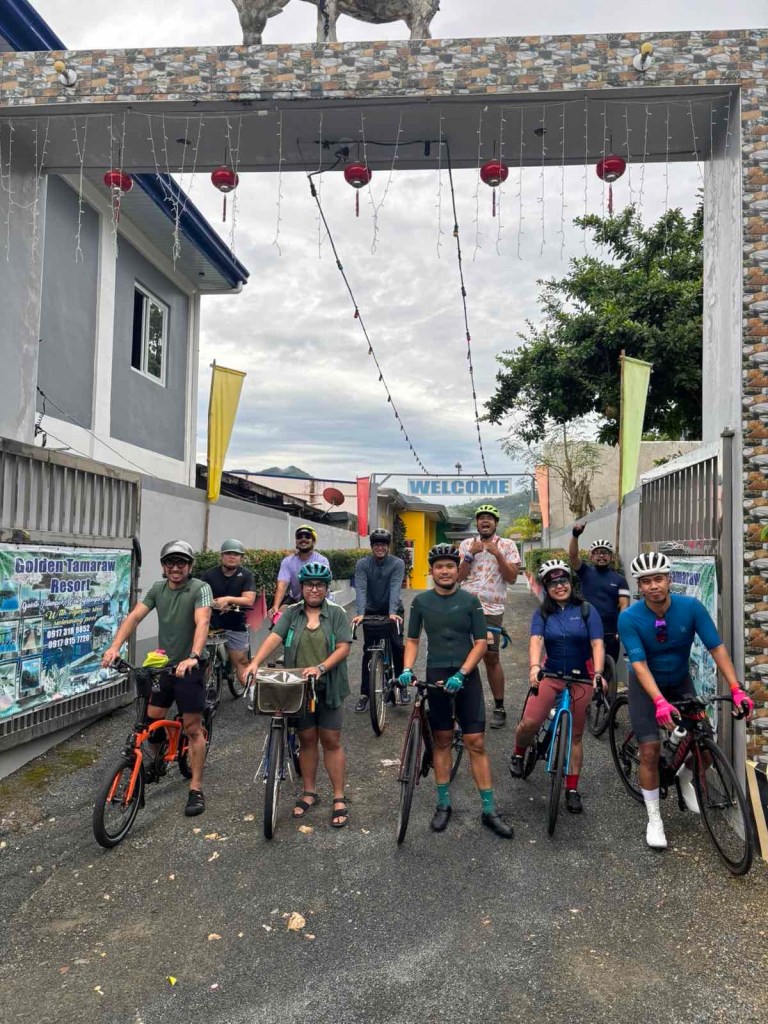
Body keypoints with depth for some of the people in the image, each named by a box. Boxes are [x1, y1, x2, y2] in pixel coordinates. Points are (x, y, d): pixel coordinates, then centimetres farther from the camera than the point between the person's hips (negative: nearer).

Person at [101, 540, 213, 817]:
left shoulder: (200, 588, -13)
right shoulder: (158, 588, 3)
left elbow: (202, 622, -27)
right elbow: (134, 616, -4)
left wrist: (193, 657, -42)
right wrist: (115, 646, -19)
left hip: (189, 667, -5)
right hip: (162, 665, 5)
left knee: (193, 728, 0)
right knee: (152, 720, 10)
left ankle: (196, 789, 10)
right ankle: (153, 765, 39)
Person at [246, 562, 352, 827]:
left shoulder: (336, 614, -2)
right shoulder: (291, 614, 3)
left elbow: (343, 647, -9)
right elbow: (274, 638, -10)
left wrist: (321, 667, -23)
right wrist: (255, 663, -25)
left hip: (328, 688, -2)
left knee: (331, 741, 4)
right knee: (307, 740, 12)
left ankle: (339, 798, 14)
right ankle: (309, 793, 27)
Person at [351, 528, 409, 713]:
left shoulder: (398, 563, -13)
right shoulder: (362, 564, -11)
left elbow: (395, 588, -24)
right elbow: (360, 589, -22)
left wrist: (392, 612, -38)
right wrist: (360, 613, -36)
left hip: (393, 611, -1)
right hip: (371, 611, 1)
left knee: (397, 645, -15)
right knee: (368, 650, 0)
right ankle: (364, 694, 8)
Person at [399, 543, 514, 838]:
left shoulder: (470, 601, -1)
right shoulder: (421, 601, 2)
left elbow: (481, 643, -3)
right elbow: (412, 640, 7)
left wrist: (461, 674, -15)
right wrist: (407, 669, -10)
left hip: (466, 676, -1)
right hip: (435, 676, 1)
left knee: (476, 742, 0)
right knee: (442, 740, 10)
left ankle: (489, 810, 8)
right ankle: (443, 804, 21)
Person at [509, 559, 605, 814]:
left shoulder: (586, 610, -4)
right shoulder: (542, 613, -1)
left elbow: (597, 644, -12)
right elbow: (536, 641, -16)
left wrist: (598, 673, -29)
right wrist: (534, 667, -36)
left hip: (581, 678, 0)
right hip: (550, 675, 0)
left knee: (575, 735, 7)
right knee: (529, 723, -16)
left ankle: (572, 789, 21)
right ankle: (518, 754, 16)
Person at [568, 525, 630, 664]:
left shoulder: (619, 579, 6)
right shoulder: (585, 572, 4)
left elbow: (624, 605, -3)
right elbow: (573, 556, -12)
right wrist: (575, 536, -28)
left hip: (610, 632, 1)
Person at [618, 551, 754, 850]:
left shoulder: (691, 607, -21)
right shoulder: (629, 618, -26)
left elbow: (717, 648, -19)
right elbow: (639, 665, -29)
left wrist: (736, 689, -28)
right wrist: (660, 702, -42)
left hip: (680, 682, 3)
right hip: (646, 686, -2)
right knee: (650, 751, -8)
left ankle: (684, 778, 31)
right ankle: (654, 818, 11)